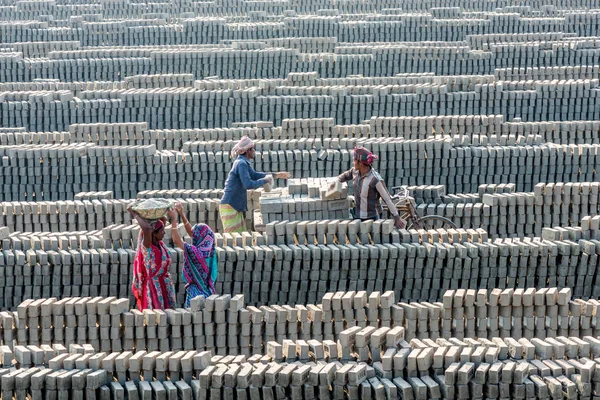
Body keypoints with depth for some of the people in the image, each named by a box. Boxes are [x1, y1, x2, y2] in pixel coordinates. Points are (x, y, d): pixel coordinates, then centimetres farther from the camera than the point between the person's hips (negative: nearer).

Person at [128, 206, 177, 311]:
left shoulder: (160, 243, 2)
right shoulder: (147, 246, -18)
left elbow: (163, 220, 14)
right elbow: (147, 228, -39)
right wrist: (135, 214, -28)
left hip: (164, 285, 7)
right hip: (152, 286, -7)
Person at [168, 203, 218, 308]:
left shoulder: (195, 252, -23)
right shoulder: (207, 248, 0)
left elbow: (177, 241, -21)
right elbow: (191, 232, 10)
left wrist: (174, 220, -13)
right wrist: (182, 215, 8)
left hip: (196, 292, -8)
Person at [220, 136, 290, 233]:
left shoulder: (243, 163, 14)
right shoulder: (241, 164, -16)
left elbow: (254, 175, 28)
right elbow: (248, 185, -25)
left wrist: (276, 175, 26)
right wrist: (265, 180, -12)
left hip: (236, 208, 10)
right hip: (229, 207, -10)